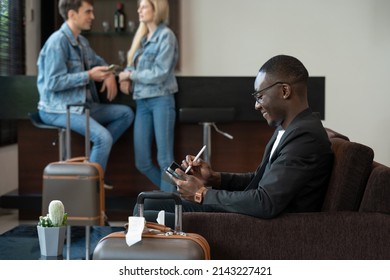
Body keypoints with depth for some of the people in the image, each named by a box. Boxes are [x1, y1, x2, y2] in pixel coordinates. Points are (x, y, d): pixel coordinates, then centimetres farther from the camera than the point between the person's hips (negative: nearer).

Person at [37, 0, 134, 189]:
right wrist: (89, 76, -18)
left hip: (81, 105, 9)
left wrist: (109, 75, 6)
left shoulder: (81, 42, 12)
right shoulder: (58, 42, -15)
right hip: (58, 109, -9)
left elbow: (98, 61, 30)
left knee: (126, 113, 4)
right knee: (104, 137, -26)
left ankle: (96, 157, 2)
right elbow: (53, 83, -22)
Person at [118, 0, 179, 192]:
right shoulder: (142, 37, 16)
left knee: (164, 158, -6)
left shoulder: (165, 36, -6)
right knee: (142, 162, 3)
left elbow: (160, 74, -13)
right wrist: (126, 78, -3)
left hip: (161, 100, -7)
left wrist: (130, 75, -6)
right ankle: (173, 194, 20)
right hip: (142, 102, 7)